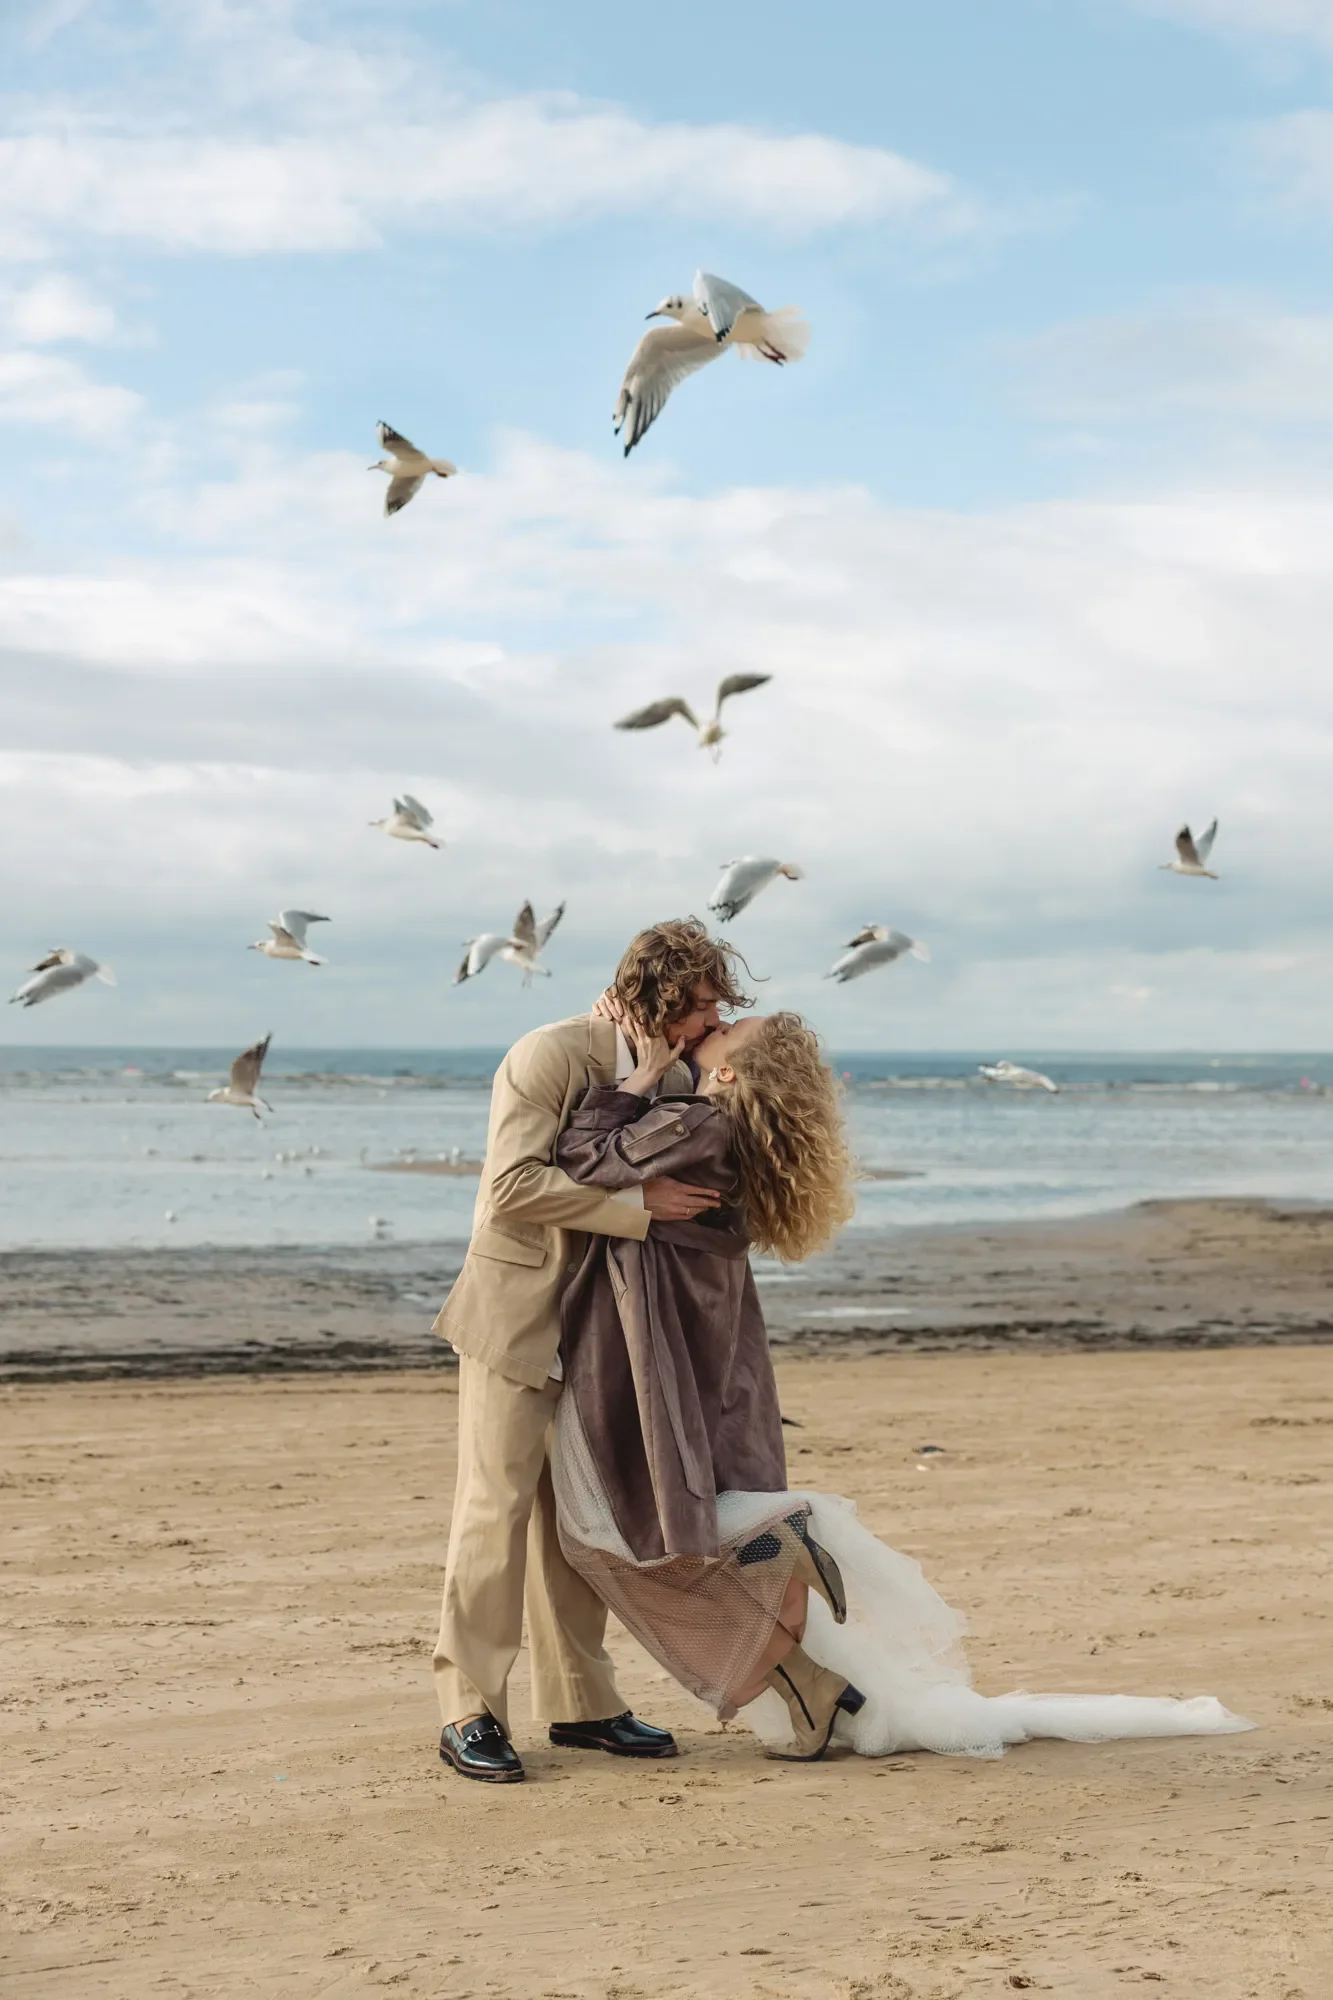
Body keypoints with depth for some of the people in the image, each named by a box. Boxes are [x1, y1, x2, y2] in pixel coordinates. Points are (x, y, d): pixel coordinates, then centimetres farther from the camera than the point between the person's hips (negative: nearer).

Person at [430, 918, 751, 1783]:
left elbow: (683, 1176, 23)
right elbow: (514, 1184, -26)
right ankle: (471, 1712, 0)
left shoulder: (674, 1078, 7)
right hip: (519, 1313, -8)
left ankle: (581, 1702, 21)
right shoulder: (550, 1057, -16)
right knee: (497, 1507, -5)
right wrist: (639, 1202, -26)